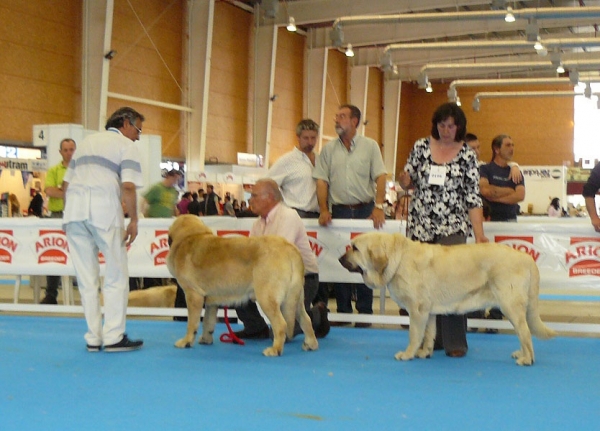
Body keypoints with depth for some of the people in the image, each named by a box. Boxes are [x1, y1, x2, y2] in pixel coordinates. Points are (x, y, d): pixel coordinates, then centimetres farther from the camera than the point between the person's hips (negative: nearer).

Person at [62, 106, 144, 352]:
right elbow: (128, 187, -8)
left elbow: (65, 185, 22)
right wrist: (133, 221, -3)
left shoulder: (87, 142, 24)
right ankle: (114, 337, -2)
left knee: (86, 278, 8)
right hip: (105, 210, -6)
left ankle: (93, 338, 10)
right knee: (116, 276, 2)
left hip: (73, 211, 6)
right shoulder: (126, 145, 6)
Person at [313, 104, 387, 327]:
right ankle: (343, 311, 11)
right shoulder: (328, 149, 10)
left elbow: (380, 177, -1)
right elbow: (322, 181, 6)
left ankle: (364, 313, 7)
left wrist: (378, 206, -13)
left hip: (365, 210, -2)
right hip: (339, 210, 2)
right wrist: (324, 210, -7)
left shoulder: (370, 146, 5)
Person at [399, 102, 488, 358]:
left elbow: (473, 197, -2)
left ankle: (455, 342, -7)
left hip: (453, 227, -3)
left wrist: (479, 234, -10)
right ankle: (432, 338, 15)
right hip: (420, 226, 3)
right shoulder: (421, 147, 6)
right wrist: (405, 180, -12)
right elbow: (409, 183, 14)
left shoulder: (467, 155, 0)